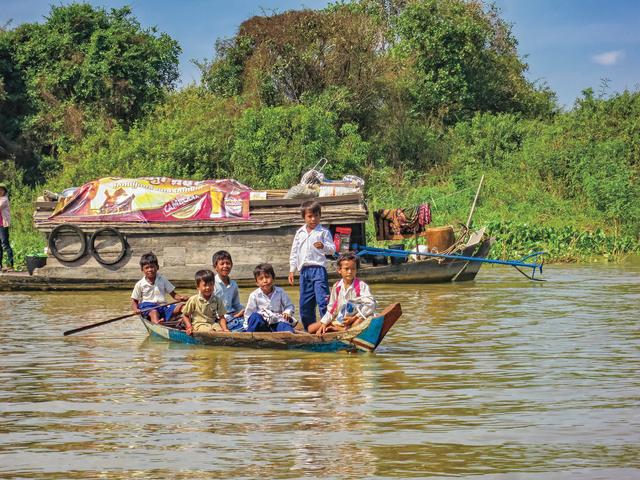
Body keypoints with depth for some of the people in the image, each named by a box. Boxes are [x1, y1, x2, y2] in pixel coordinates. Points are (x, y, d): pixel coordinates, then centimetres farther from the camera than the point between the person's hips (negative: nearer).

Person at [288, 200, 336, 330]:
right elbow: (294, 252, 18)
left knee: (322, 300, -14)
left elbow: (332, 249, -6)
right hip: (304, 270, 5)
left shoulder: (323, 232, 1)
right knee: (305, 303, 9)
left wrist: (323, 246, -27)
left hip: (318, 269, -5)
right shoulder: (300, 233, 14)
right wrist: (292, 270, 13)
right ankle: (309, 328, 20)